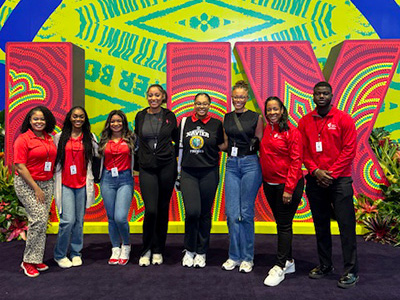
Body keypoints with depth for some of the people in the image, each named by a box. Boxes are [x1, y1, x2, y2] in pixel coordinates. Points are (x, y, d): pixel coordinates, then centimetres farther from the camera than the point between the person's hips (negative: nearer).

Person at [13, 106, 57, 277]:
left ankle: (36, 259, 17)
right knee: (38, 219, -14)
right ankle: (28, 261, 0)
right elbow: (20, 167, -11)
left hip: (47, 184, 6)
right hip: (26, 184, -6)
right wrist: (36, 188, -14)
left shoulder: (50, 138, 10)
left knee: (42, 222, 6)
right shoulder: (23, 139, -7)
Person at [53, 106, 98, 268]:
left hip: (83, 184, 2)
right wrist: (55, 180, 7)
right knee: (68, 220, -9)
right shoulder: (59, 138, 6)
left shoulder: (90, 138, 8)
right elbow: (53, 159, 10)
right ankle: (59, 254, 9)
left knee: (79, 220, 6)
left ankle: (75, 253, 22)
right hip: (65, 184, -1)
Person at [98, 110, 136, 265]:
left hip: (125, 179, -3)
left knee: (120, 217, -13)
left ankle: (126, 246, 13)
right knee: (111, 217, 7)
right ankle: (115, 249, 22)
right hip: (108, 179, 3)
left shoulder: (130, 138, 4)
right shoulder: (104, 140, 11)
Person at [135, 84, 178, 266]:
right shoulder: (140, 116, 6)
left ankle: (158, 251, 22)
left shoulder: (169, 116, 4)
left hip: (167, 166, 0)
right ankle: (146, 250, 10)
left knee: (163, 209, 7)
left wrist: (176, 157, 5)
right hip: (146, 167, 0)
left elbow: (176, 139, 15)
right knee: (151, 210, -10)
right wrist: (136, 163, 14)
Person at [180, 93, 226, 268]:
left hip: (209, 173, 0)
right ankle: (189, 250, 12)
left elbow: (222, 146, 9)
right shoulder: (185, 122, 8)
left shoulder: (216, 124, 4)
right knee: (192, 212, -11)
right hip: (188, 173, 0)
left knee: (205, 213, 6)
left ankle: (201, 252, 22)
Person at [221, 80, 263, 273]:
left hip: (250, 165, -3)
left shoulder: (256, 118, 1)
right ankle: (234, 256, 15)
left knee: (246, 212, 0)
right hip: (232, 165, 4)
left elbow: (260, 144, 3)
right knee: (232, 212, 1)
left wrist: (254, 143, -13)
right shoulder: (227, 118, 13)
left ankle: (247, 258, 14)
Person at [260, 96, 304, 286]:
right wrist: (262, 180, 9)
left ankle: (280, 267, 11)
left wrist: (289, 188, -17)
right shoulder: (266, 130, 7)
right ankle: (288, 261, 29)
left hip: (287, 185, -6)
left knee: (284, 225, 1)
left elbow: (296, 161, -14)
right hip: (269, 184, 7)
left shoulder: (291, 131, -11)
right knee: (280, 223, 15)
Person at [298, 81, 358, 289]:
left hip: (339, 180, -3)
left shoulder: (344, 119, -2)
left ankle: (351, 271, 9)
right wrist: (315, 171, -9)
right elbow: (303, 151, 5)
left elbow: (349, 150, -7)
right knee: (320, 225, 12)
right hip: (315, 180, 4)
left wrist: (332, 174, -12)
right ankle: (325, 266, 26)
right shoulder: (305, 122, 7)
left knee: (346, 225, -2)